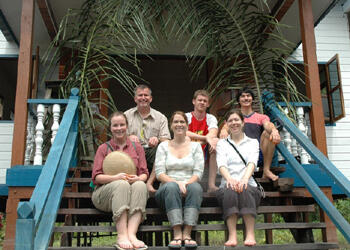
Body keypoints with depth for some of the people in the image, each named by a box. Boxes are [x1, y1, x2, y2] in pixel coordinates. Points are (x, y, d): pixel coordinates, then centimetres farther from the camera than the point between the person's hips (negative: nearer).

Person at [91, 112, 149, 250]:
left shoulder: (137, 147, 18)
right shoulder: (103, 148, 13)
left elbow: (144, 173, 10)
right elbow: (96, 177, 2)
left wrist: (138, 178, -16)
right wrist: (115, 177, -18)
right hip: (104, 194, -1)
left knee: (140, 185, -32)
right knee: (121, 184, -35)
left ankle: (131, 234, -45)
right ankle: (122, 236, -44)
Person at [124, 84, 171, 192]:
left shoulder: (161, 117, 13)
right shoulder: (127, 115, 15)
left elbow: (166, 141, 3)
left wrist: (157, 140, -21)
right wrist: (129, 138, -19)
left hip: (151, 152, 0)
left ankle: (150, 182, -26)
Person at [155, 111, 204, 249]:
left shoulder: (195, 146, 15)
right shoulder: (163, 146, 14)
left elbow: (198, 173, 4)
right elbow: (159, 173, 1)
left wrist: (186, 183, -17)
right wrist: (177, 182, -16)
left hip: (189, 185, 1)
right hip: (167, 189, 0)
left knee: (196, 187, -34)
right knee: (171, 187, -36)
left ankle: (187, 233, -39)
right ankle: (177, 234, -42)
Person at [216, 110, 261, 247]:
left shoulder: (253, 142, 18)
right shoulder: (222, 143, 18)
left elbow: (252, 163, -3)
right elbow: (221, 164, -2)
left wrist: (245, 179, -26)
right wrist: (229, 178, -26)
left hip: (249, 185, 0)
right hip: (227, 186, 0)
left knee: (245, 190, -35)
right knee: (230, 190, -35)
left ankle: (250, 235, -39)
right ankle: (232, 236, -42)